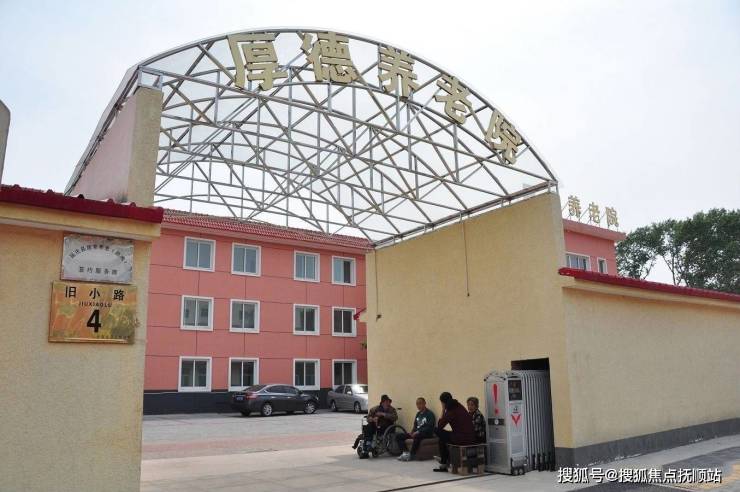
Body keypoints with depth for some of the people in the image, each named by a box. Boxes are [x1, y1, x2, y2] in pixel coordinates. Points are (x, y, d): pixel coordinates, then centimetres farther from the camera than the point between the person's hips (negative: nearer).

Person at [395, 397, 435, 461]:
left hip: (427, 433, -8)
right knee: (399, 436, -4)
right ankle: (406, 452, -20)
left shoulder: (429, 414, -5)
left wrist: (418, 432, -22)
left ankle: (411, 455, -32)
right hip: (417, 433, 8)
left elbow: (429, 427, -15)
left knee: (417, 436, -42)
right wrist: (412, 432, -1)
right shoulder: (418, 414, 18)